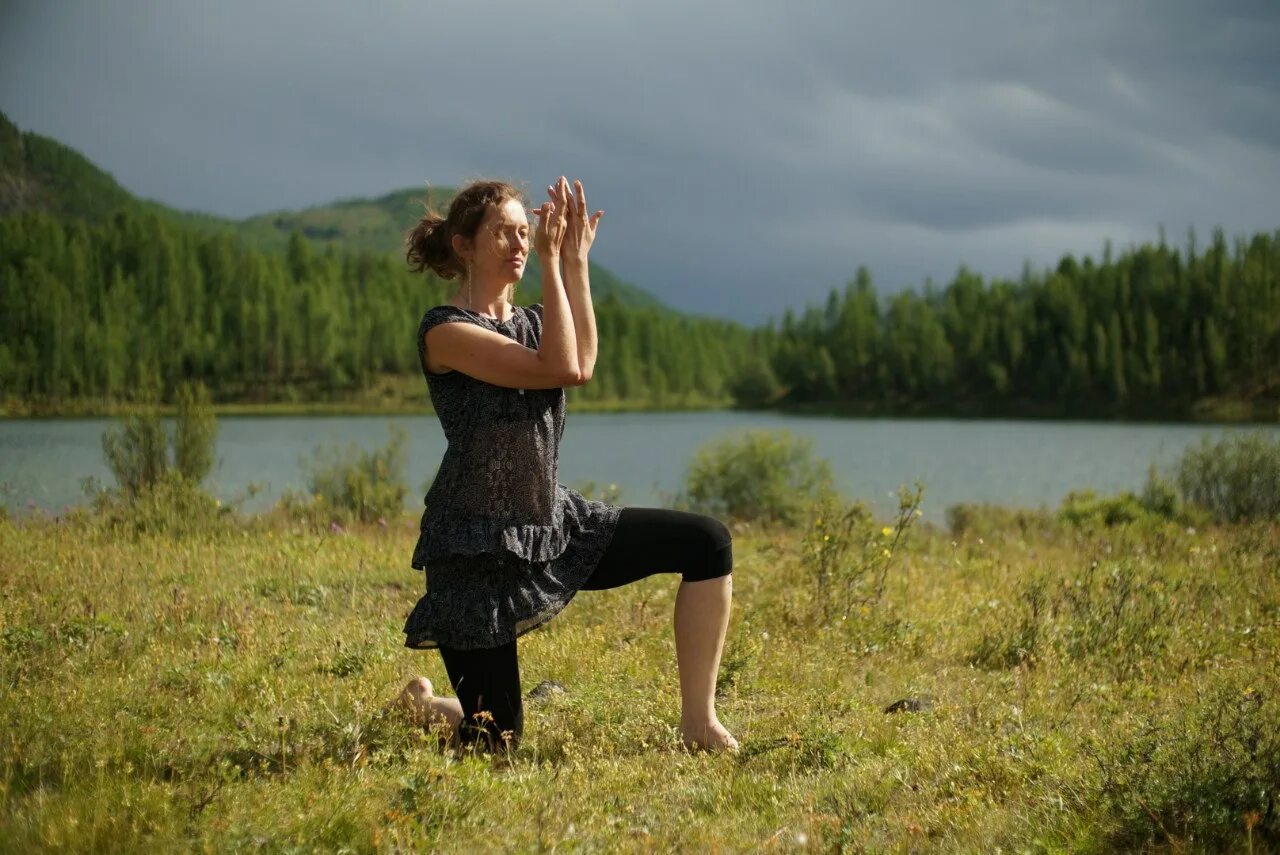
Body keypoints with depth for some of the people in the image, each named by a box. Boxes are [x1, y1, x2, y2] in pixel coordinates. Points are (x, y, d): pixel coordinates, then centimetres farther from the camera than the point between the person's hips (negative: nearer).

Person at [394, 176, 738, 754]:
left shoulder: (533, 321, 11)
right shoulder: (445, 331, -11)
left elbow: (583, 364, -15)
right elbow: (560, 369, -24)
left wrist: (575, 263, -17)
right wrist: (550, 262, -20)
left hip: (556, 524, 7)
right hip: (479, 544, -7)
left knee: (708, 543, -9)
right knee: (493, 741, -4)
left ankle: (699, 725, -3)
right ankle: (415, 706, 32)